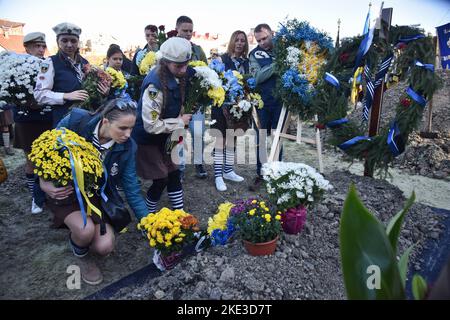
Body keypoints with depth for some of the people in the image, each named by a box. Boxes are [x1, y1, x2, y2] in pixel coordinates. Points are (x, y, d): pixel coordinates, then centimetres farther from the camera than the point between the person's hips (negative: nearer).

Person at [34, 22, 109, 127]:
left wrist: (104, 92, -1)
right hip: (64, 120, -4)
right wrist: (66, 96, -21)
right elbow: (39, 94, -9)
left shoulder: (85, 63, 11)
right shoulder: (50, 63, -5)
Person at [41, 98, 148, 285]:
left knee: (105, 247, -15)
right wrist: (44, 183, -21)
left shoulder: (126, 147, -18)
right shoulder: (75, 121, -25)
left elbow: (132, 189, -12)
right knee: (86, 230, -29)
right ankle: (80, 255, 9)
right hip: (64, 192, -1)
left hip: (97, 197, 2)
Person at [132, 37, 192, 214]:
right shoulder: (155, 85, -30)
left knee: (174, 174, 11)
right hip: (147, 139, -8)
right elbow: (151, 125, -30)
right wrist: (180, 122, -20)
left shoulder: (176, 76, -4)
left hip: (164, 136, 8)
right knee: (161, 180, -1)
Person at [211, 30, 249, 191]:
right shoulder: (222, 59, -6)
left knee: (232, 138, 11)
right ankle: (218, 175, 6)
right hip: (222, 103, -5)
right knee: (221, 139, -2)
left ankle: (228, 171, 24)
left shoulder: (246, 62, 8)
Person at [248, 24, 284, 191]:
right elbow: (257, 77, -14)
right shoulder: (255, 54, 1)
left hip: (281, 101, 0)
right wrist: (277, 64, -23)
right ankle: (260, 174, 21)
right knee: (261, 140, 7)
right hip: (263, 102, 0)